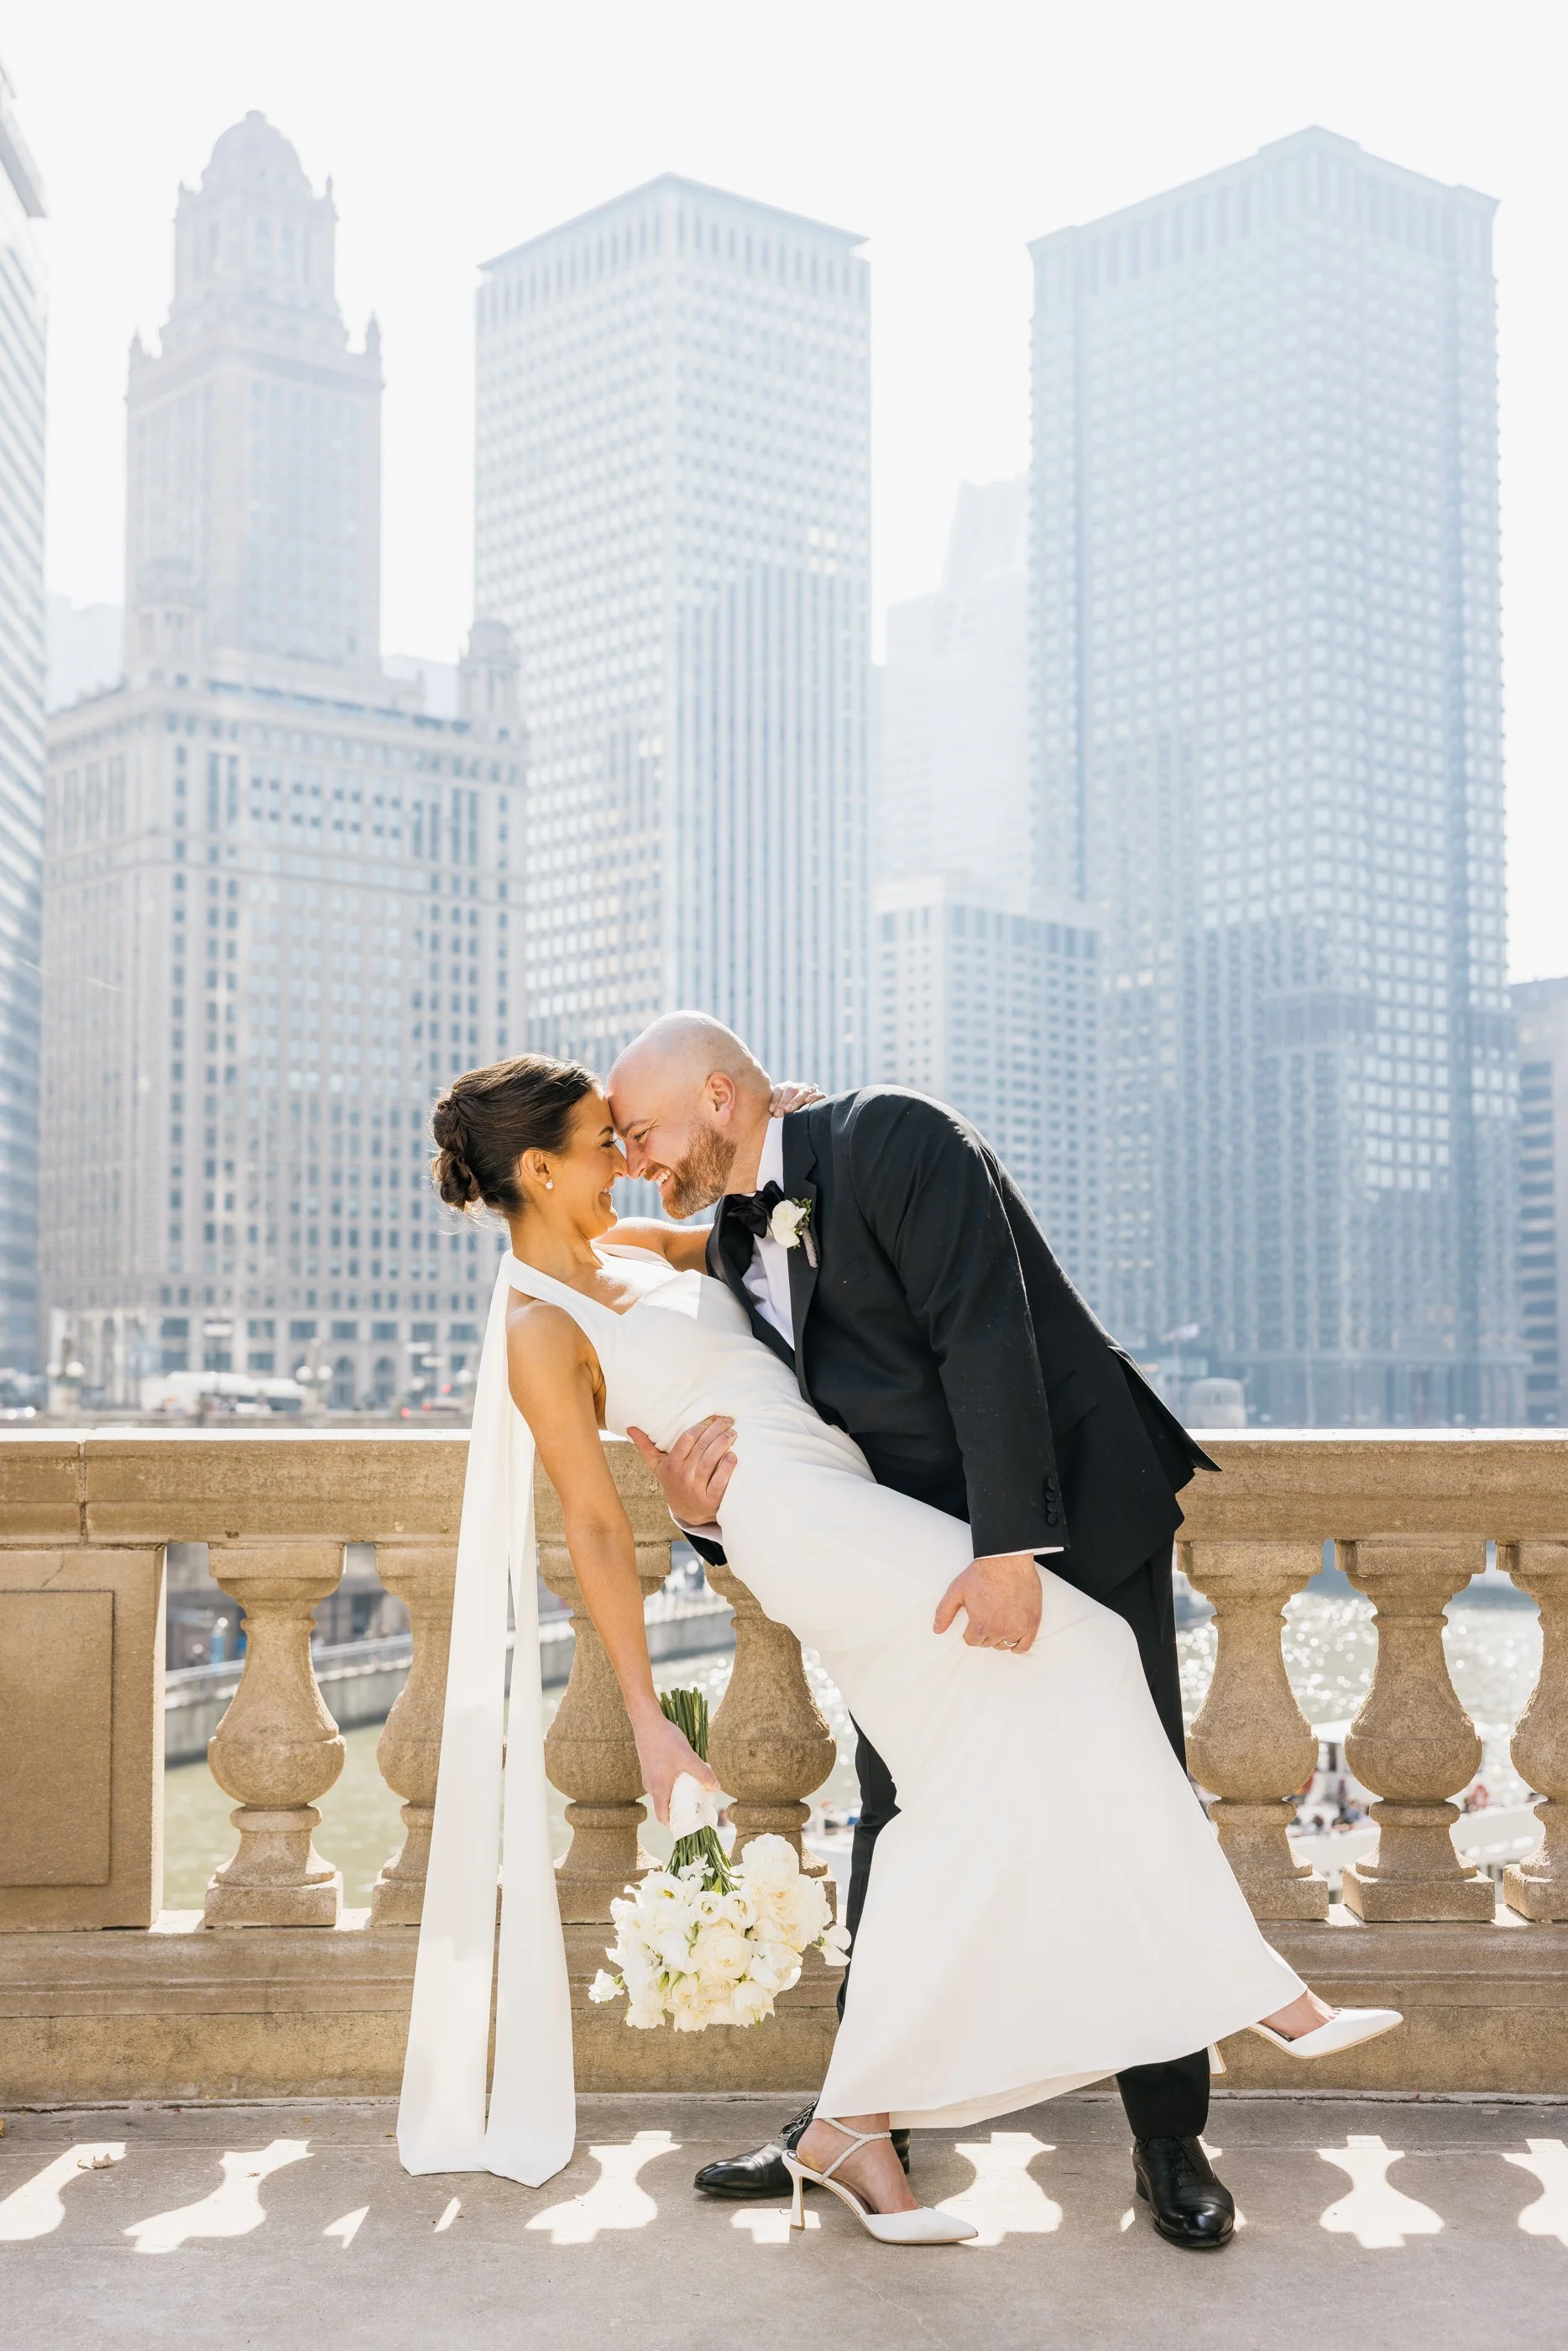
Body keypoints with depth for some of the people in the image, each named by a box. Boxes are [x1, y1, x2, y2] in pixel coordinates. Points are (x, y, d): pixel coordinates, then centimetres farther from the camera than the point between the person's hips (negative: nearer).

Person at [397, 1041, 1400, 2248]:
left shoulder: (636, 1247, 17)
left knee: (963, 1800, 1)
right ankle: (1259, 1987, -10)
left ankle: (853, 2125, 7)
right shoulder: (539, 1332, -5)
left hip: (846, 1501, 9)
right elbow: (597, 1524, -7)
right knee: (1071, 1653, -18)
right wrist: (646, 1719, -7)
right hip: (790, 1512, -9)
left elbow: (749, 1235, 35)